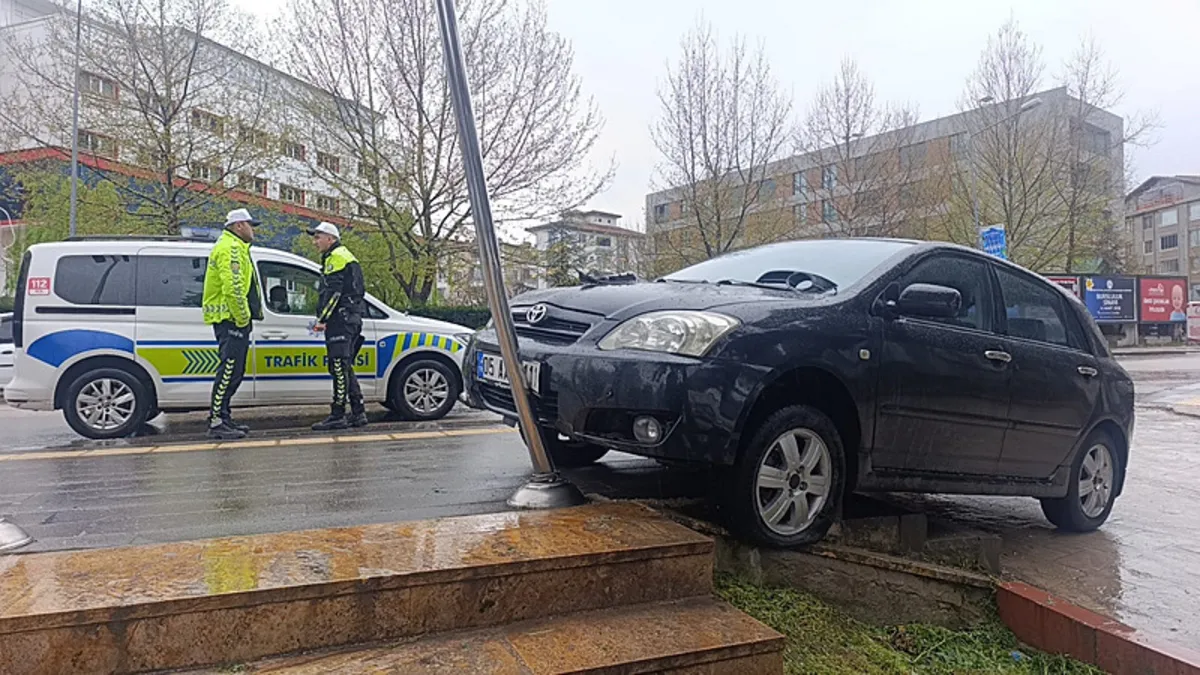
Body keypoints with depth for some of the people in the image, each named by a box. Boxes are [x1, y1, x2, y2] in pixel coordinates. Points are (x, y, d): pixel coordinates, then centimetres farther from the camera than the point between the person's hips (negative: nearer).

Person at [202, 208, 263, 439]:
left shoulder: (235, 247, 25)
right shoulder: (230, 248, -11)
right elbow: (232, 287, -23)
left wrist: (244, 317, 21)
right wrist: (242, 318, -19)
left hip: (233, 320, 11)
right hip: (231, 319, -11)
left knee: (233, 371, 14)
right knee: (229, 370, -11)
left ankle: (222, 416, 21)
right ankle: (216, 422, -9)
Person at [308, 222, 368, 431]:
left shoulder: (336, 257, -6)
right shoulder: (346, 257, 26)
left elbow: (333, 292, -17)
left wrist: (322, 319, -17)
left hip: (340, 320, -11)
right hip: (350, 319, 11)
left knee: (339, 368, -11)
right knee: (345, 368, 11)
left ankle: (337, 415, -10)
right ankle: (358, 413, 12)